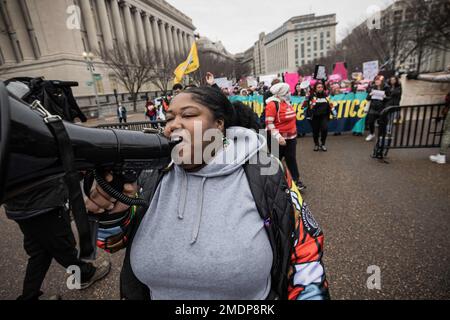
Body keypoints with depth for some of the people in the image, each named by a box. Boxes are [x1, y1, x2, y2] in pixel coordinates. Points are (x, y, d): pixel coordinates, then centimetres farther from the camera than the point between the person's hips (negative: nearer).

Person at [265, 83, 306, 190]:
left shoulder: (286, 102, 11)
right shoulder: (272, 104, -16)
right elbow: (269, 122, -22)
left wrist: (294, 132, 24)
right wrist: (277, 136, -27)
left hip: (291, 137, 8)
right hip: (279, 139, -7)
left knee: (291, 159, 14)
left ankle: (296, 180, 24)